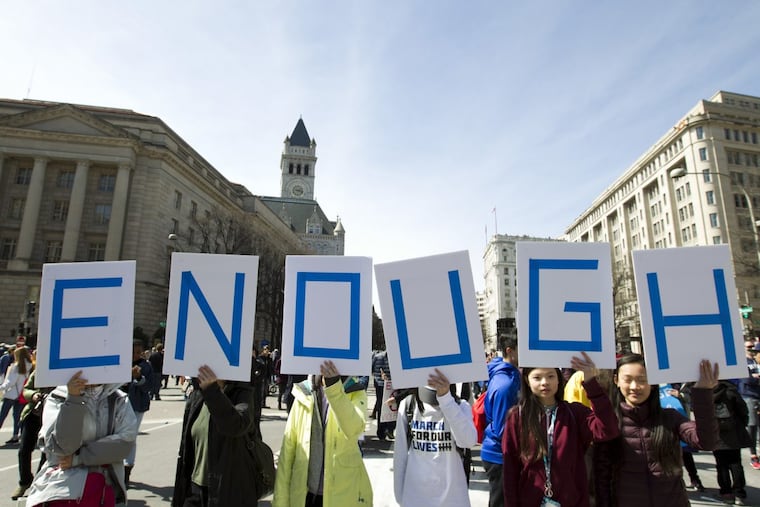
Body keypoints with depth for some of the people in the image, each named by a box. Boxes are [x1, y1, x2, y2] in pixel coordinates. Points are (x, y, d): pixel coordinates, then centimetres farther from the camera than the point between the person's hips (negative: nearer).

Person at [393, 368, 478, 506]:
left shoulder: (460, 406, -8)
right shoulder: (408, 405, -7)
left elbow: (468, 441, -26)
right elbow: (400, 454, 0)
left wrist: (445, 398, -33)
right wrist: (399, 495, 4)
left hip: (452, 495, 0)